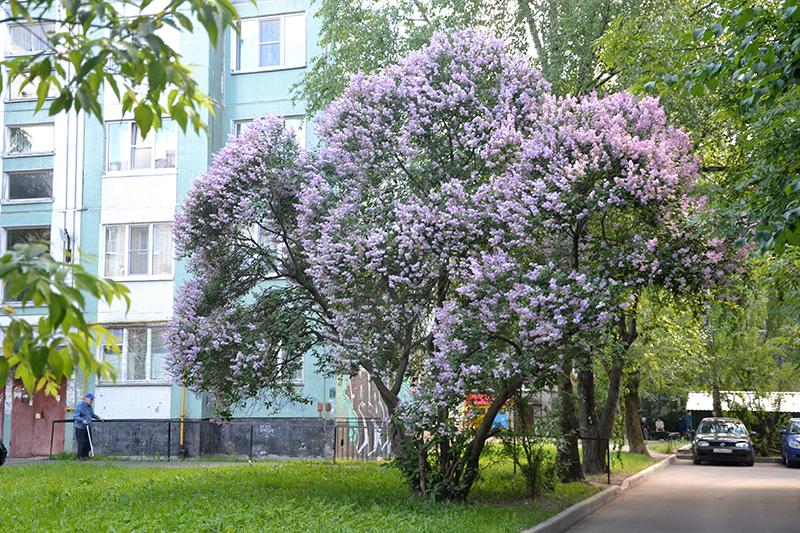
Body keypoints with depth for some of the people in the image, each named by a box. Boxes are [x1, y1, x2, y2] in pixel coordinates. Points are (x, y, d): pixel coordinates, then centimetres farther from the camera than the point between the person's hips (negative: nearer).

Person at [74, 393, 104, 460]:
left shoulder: (90, 406, 10)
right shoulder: (80, 406, -16)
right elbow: (75, 416, -21)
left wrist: (98, 418, 14)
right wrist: (82, 420, -33)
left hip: (88, 427, 8)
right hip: (80, 428, -8)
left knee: (88, 442, 5)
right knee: (82, 443, -5)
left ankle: (85, 456, 14)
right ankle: (80, 457, 5)